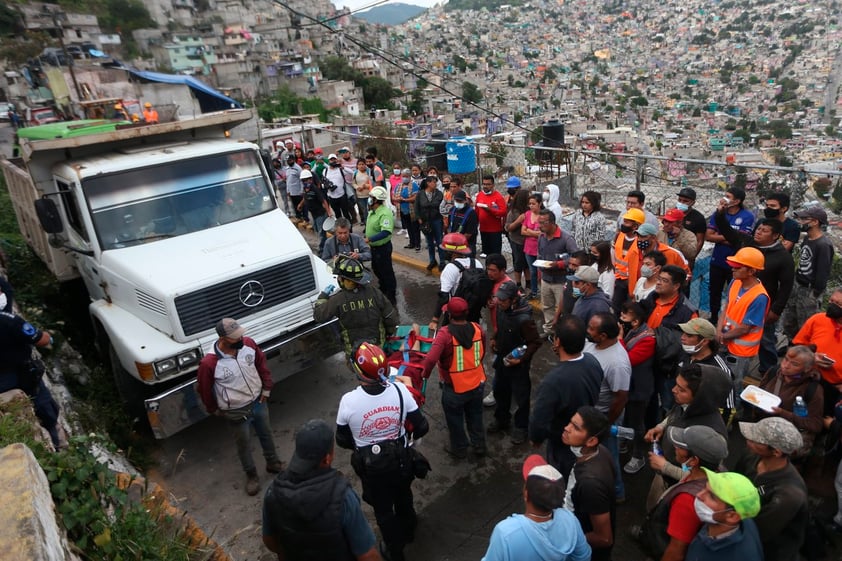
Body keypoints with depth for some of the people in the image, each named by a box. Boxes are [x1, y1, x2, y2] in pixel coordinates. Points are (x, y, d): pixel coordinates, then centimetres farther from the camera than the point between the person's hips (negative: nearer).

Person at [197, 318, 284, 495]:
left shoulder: (248, 343, -20)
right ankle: (251, 475, 46)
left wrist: (266, 388, 3)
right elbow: (203, 389, -13)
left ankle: (273, 463, 53)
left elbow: (261, 362, 0)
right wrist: (214, 410, 0)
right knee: (244, 445, 20)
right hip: (237, 412, -4)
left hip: (258, 401, 4)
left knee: (266, 434, 26)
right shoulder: (209, 363, -32)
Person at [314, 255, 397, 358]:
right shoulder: (373, 292, -17)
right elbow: (391, 315, -10)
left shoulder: (338, 299, -23)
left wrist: (323, 296, 4)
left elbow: (318, 316, -9)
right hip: (378, 344, 2)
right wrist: (389, 332, 8)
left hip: (353, 349, -2)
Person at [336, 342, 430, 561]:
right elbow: (421, 427, -13)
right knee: (403, 498, 31)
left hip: (371, 466, -2)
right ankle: (408, 532, 58)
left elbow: (342, 441, -12)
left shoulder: (348, 401, -28)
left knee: (383, 509, 23)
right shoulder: (400, 390, -23)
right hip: (400, 459, 3)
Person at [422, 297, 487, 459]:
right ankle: (479, 445, 44)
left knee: (455, 420, 21)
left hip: (454, 388, -4)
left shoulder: (445, 333, -28)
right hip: (477, 384, 4)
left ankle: (459, 449, 40)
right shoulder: (478, 329, -12)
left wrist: (425, 374, -20)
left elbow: (431, 359, -38)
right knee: (475, 416, 27)